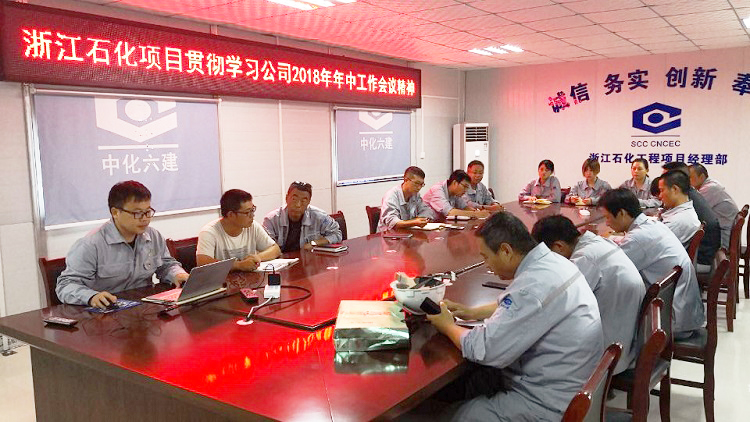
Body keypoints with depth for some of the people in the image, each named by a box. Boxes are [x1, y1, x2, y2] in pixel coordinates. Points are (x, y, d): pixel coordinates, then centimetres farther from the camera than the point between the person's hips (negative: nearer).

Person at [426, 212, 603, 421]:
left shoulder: (534, 285, -30)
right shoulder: (551, 261, 0)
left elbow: (484, 350, -25)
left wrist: (448, 326, -6)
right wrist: (472, 312, 10)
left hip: (554, 404, -9)